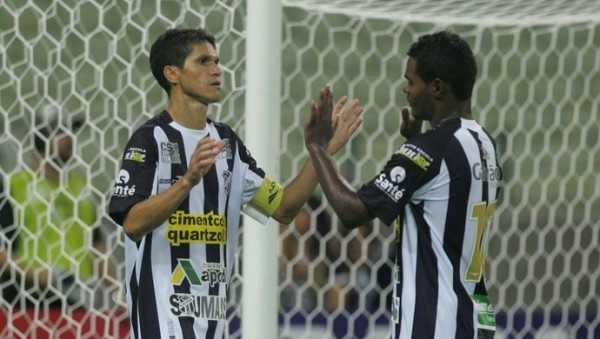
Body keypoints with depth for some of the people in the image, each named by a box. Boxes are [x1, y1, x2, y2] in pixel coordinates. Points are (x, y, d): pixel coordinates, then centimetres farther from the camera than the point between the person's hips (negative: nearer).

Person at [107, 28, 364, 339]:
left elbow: (283, 208, 16)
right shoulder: (150, 139, -8)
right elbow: (132, 223, -18)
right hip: (163, 311, -8)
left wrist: (324, 150, 6)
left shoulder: (226, 141, 14)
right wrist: (188, 181, -31)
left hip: (211, 311, 8)